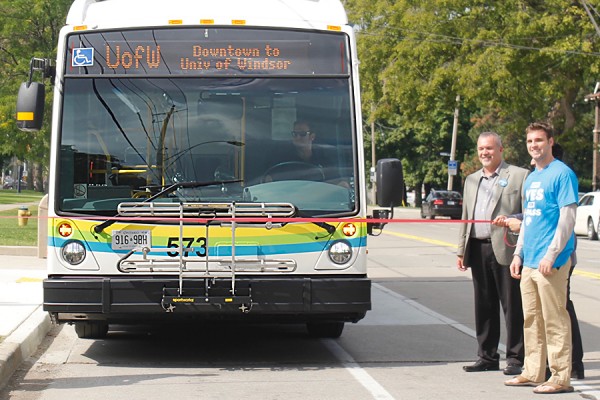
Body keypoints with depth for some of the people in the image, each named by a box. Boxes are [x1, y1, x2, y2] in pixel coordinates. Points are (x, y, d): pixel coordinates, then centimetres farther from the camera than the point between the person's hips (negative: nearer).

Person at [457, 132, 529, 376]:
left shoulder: (519, 176, 1)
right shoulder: (471, 180, 20)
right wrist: (461, 250, 15)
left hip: (506, 249, -6)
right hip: (478, 250, 6)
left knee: (512, 306, -1)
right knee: (483, 307, 10)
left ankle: (515, 358, 5)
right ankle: (487, 357, 18)